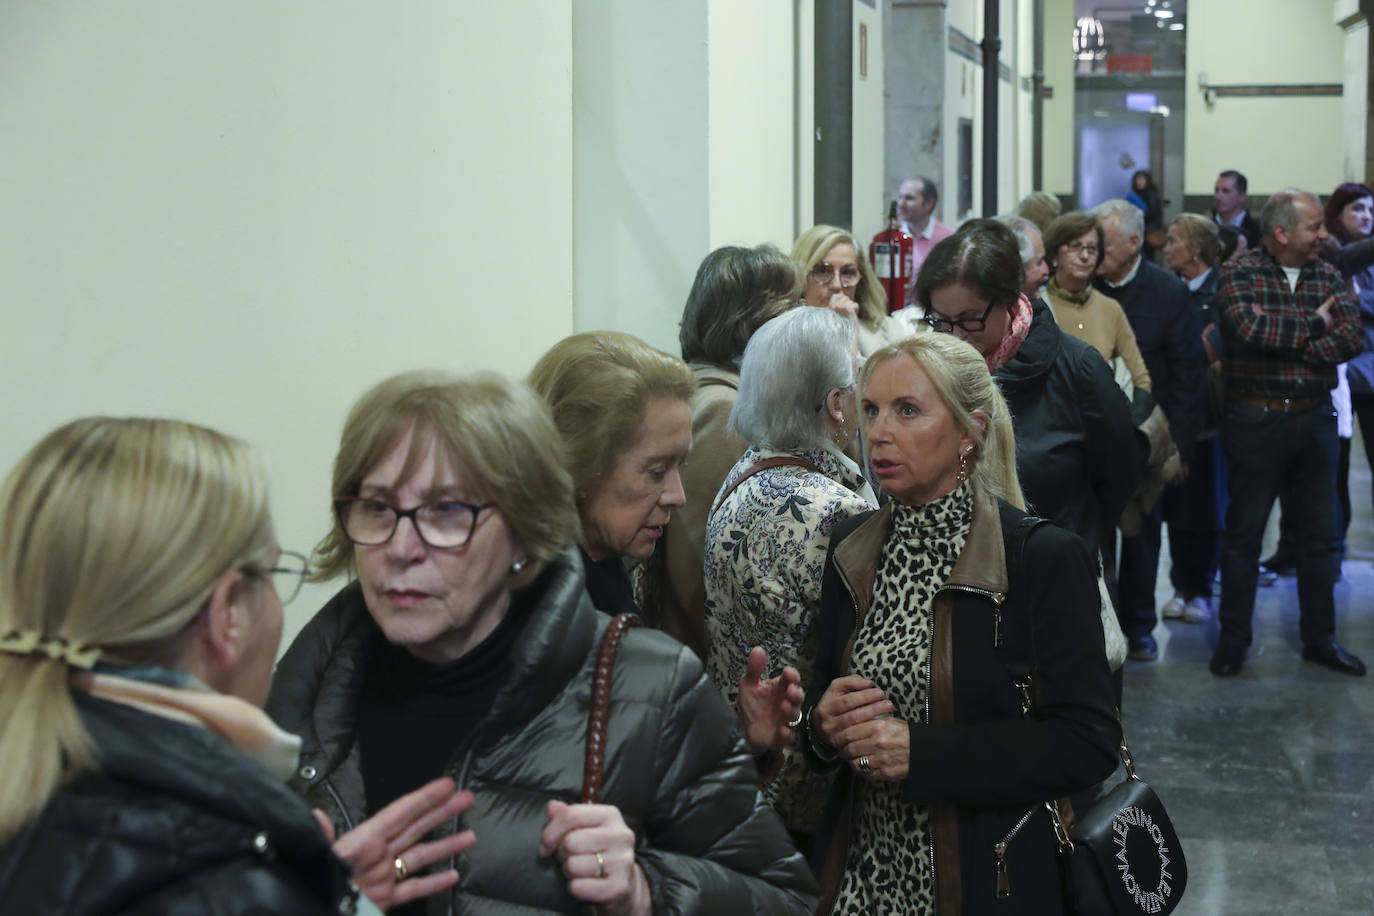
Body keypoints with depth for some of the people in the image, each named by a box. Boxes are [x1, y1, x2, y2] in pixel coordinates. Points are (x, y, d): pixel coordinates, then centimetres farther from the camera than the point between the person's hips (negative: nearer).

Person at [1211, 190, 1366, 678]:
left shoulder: (1328, 277, 6)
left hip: (1315, 418, 4)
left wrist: (1282, 338, -18)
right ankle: (1233, 639, 16)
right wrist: (1312, 325, -13)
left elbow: (1351, 336, -8)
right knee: (1244, 533, 4)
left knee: (1321, 534, 10)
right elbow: (1249, 328, -25)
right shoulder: (1239, 274, -7)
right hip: (1257, 419, -4)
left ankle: (1320, 637, 23)